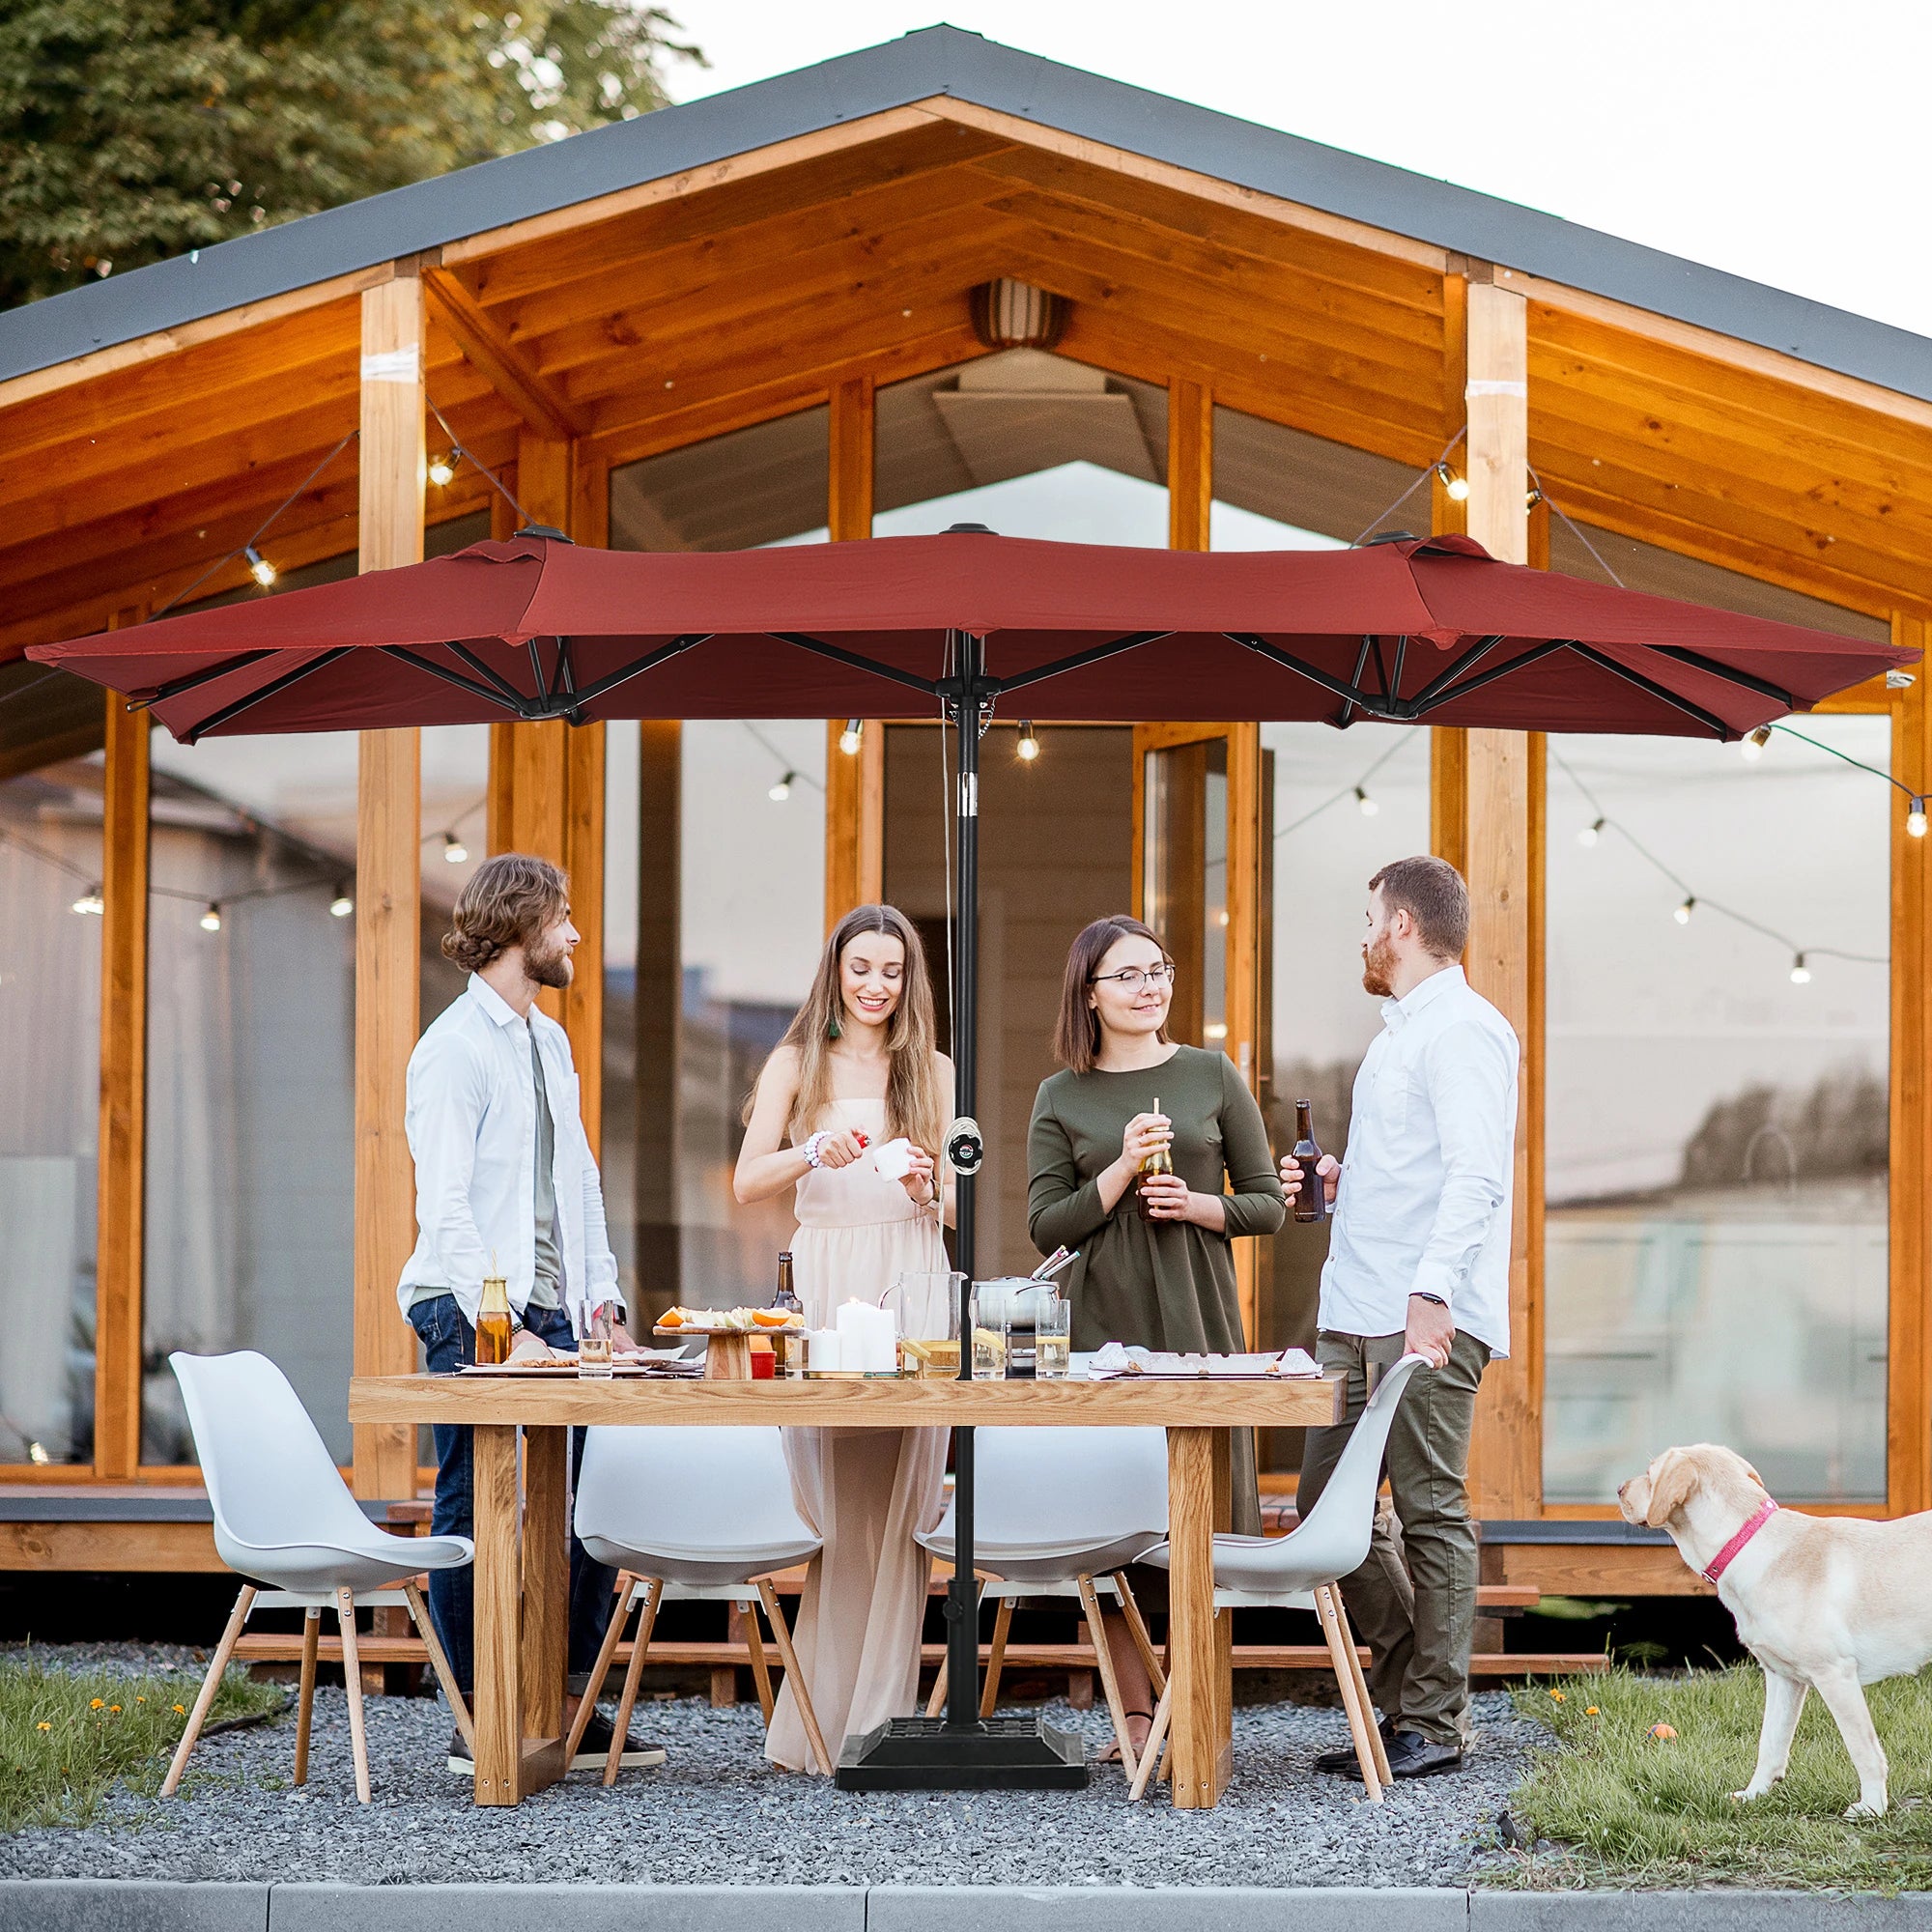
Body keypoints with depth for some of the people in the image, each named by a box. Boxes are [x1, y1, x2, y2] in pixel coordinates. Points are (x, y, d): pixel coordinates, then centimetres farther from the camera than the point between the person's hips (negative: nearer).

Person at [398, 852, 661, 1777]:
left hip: (552, 1314, 8)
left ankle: (568, 1710, 14)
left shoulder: (550, 1041, 18)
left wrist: (600, 1302, 11)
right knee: (475, 1517, -2)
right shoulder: (454, 1048, -9)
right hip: (474, 1316, -8)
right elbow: (445, 1208, -15)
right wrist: (504, 1327, -20)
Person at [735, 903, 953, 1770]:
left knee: (898, 1505, -4)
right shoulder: (797, 1063, 11)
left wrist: (927, 1190, -11)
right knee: (826, 1506, -5)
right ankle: (815, 1723, -2)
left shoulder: (934, 1072, 15)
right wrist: (815, 1152, -19)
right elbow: (748, 1181, -1)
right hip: (822, 1284, -1)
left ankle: (875, 1719, -1)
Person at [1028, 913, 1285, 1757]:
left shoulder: (1211, 1076, 7)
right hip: (1102, 1326, 0)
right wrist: (1123, 1170, -12)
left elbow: (1267, 1202, 9)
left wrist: (1197, 1203, -10)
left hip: (1199, 1322, 0)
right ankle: (1136, 1716, 4)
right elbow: (1047, 1225, 1)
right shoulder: (1062, 1098, 7)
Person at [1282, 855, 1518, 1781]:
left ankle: (1432, 1722, 1)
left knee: (1431, 1513, -5)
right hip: (1354, 1317, 10)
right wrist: (1337, 1182, 17)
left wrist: (1433, 1291, -30)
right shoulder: (1398, 1033, 23)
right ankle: (1407, 1695, 16)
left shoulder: (1463, 1030, -8)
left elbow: (1472, 1176, -20)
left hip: (1428, 1320, -10)